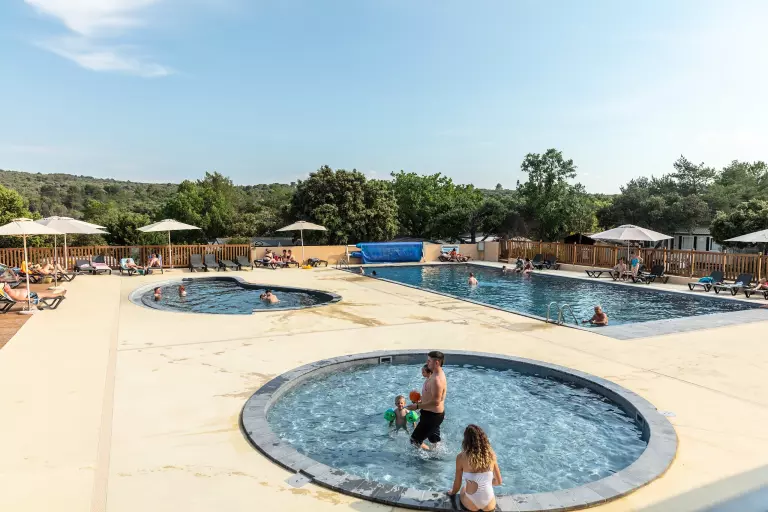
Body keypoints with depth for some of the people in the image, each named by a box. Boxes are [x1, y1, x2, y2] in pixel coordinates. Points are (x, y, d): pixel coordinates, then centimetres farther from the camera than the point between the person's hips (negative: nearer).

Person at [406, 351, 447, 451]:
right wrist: (421, 401, 10)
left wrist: (417, 406, -24)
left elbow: (435, 402, -30)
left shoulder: (437, 380, -27)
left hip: (432, 415, -10)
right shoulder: (436, 375, 6)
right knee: (434, 441, 22)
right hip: (433, 414, 10)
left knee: (415, 440, -1)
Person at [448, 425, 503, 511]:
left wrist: (452, 492, 20)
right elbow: (498, 481, 6)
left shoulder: (461, 457, -11)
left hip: (471, 505, -2)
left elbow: (457, 484, -2)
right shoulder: (491, 455, -4)